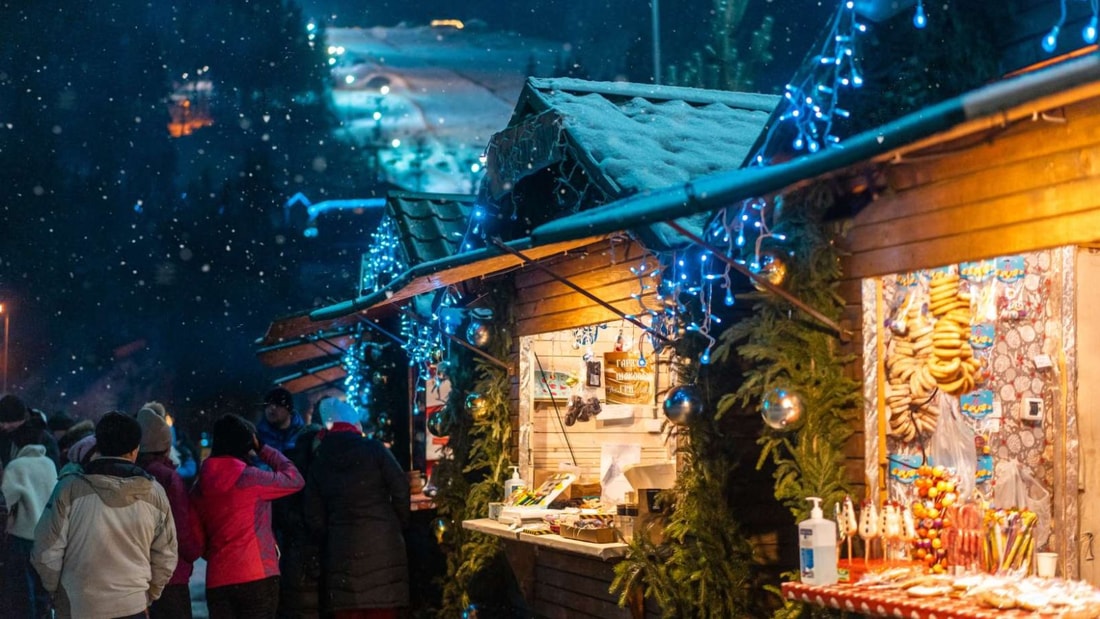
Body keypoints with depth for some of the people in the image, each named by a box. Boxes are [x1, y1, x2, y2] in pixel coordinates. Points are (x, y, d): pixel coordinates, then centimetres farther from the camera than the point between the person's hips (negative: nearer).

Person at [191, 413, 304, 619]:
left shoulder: (200, 487, 8)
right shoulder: (249, 477, -9)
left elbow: (197, 540, 12)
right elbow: (295, 480, 3)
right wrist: (263, 449, 10)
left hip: (217, 580, 5)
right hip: (257, 577, -5)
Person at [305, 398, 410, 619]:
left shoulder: (318, 463, 7)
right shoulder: (374, 449, -2)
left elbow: (314, 517, 6)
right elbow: (401, 491, -4)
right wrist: (400, 527, 10)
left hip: (342, 550, 2)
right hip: (383, 544, -2)